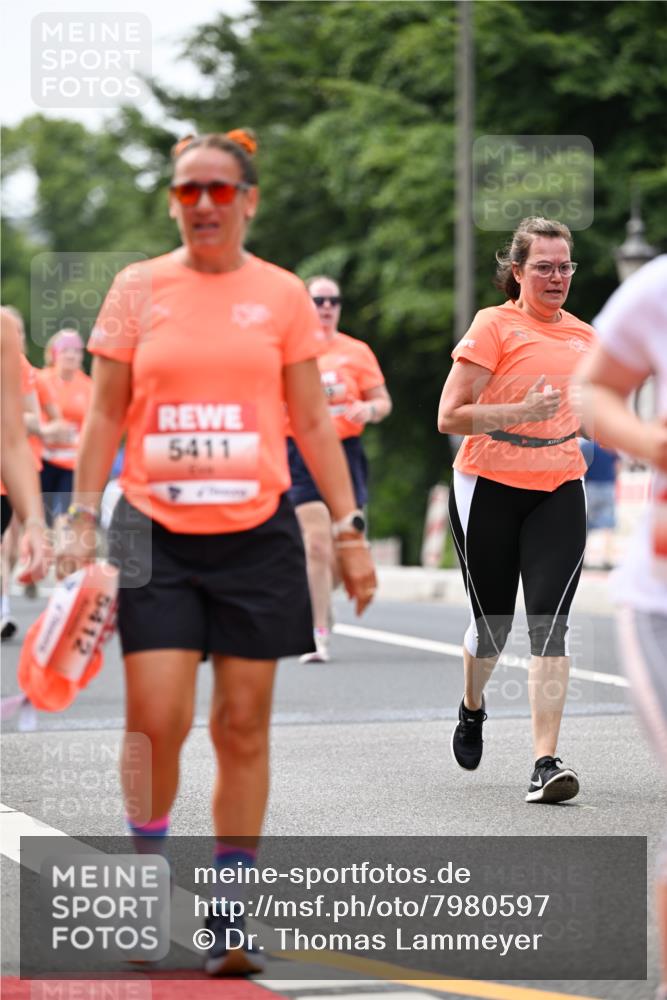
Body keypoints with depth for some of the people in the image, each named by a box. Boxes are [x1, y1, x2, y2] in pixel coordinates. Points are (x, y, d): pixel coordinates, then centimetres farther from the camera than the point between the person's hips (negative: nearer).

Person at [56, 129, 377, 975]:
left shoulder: (282, 295, 5)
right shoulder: (138, 289, 4)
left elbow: (312, 424, 8)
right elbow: (105, 414, 7)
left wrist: (348, 531, 4)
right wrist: (80, 518, -2)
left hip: (255, 533, 1)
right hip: (156, 532, -1)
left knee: (243, 724, 2)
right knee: (156, 718, -9)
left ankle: (228, 917, 11)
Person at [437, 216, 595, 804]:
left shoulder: (584, 335, 11)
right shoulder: (494, 325, -6)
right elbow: (450, 417, -12)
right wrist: (522, 413, -22)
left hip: (559, 491, 3)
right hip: (489, 489, -3)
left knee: (550, 622, -12)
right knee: (492, 624, 8)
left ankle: (546, 761, -15)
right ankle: (473, 707, 42)